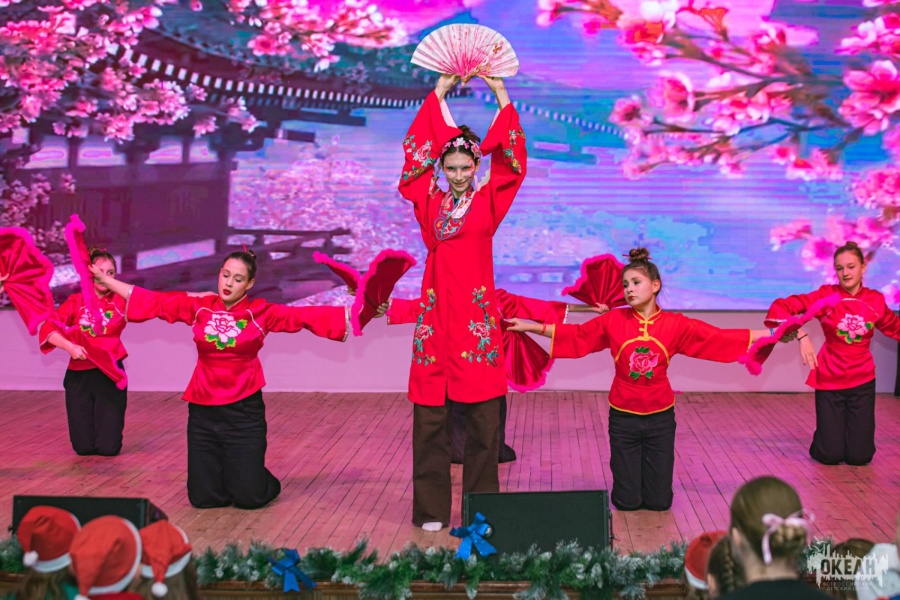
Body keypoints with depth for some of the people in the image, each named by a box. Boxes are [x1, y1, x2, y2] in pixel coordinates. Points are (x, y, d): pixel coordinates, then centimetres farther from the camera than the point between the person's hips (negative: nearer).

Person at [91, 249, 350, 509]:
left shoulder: (261, 312, -4)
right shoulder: (198, 306, 2)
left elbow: (304, 315, -13)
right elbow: (152, 300, 4)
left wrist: (353, 313, -22)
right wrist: (104, 278, 4)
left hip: (243, 410, -2)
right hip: (203, 409, 2)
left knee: (249, 497, 0)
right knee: (203, 497, 8)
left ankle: (256, 478, 36)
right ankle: (224, 472, 42)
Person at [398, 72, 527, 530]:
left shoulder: (489, 200, 7)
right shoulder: (430, 200, 9)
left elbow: (512, 161, 0)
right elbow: (415, 152, 6)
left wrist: (502, 97, 0)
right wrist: (438, 95, 6)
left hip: (478, 311, -1)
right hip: (437, 310, 1)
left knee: (483, 412, 1)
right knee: (430, 413, 1)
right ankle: (431, 508, 8)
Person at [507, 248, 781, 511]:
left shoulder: (675, 324, -4)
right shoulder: (613, 320, -4)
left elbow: (719, 337, -3)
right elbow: (576, 335, 1)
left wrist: (769, 334, -6)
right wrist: (529, 327, -5)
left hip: (660, 418, 0)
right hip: (623, 417, 0)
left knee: (659, 501, 8)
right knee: (627, 502, 6)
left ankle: (649, 469, 42)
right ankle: (631, 471, 40)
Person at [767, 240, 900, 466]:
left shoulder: (875, 300, -2)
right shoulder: (827, 295, -10)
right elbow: (782, 307, -17)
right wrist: (801, 336, -27)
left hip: (862, 381, 2)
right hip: (829, 380, -2)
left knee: (859, 456, 3)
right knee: (830, 456, 0)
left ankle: (855, 435, 37)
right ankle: (828, 437, 35)